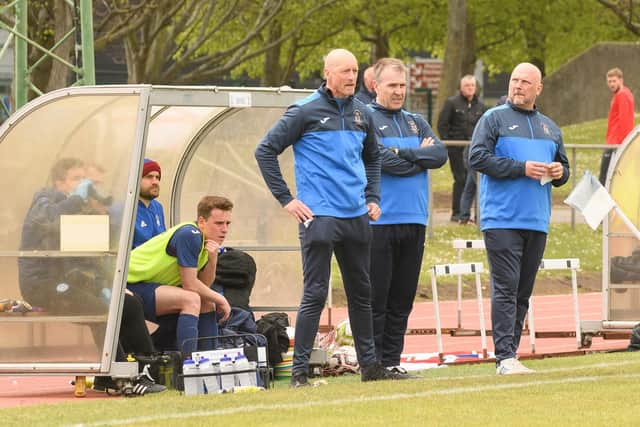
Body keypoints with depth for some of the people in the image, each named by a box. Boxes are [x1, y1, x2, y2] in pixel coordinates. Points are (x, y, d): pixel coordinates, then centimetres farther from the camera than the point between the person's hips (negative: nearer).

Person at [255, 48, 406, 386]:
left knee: (361, 293, 13)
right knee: (315, 294, -8)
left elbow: (372, 156, 28)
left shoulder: (361, 114, 11)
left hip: (357, 218, 6)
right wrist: (285, 199, -8)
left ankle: (369, 365, 21)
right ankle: (299, 370, -5)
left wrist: (373, 197, 17)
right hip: (319, 217, -6)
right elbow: (265, 151, -5)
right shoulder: (305, 112, -7)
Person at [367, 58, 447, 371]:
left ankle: (391, 361, 13)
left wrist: (403, 152, -10)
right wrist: (420, 155, -3)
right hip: (379, 222, -6)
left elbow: (440, 154, 2)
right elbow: (385, 162, -15)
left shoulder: (416, 122, 18)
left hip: (414, 221, 6)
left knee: (402, 299, 8)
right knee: (376, 298, -5)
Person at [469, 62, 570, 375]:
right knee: (505, 288, -12)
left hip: (537, 221, 6)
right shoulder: (494, 119, 1)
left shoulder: (549, 127, 19)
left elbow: (563, 166, 26)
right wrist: (521, 168, -15)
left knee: (523, 291, 8)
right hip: (502, 219, -6)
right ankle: (505, 358, -16)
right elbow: (477, 158, -10)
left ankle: (510, 353, 13)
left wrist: (559, 172, 1)